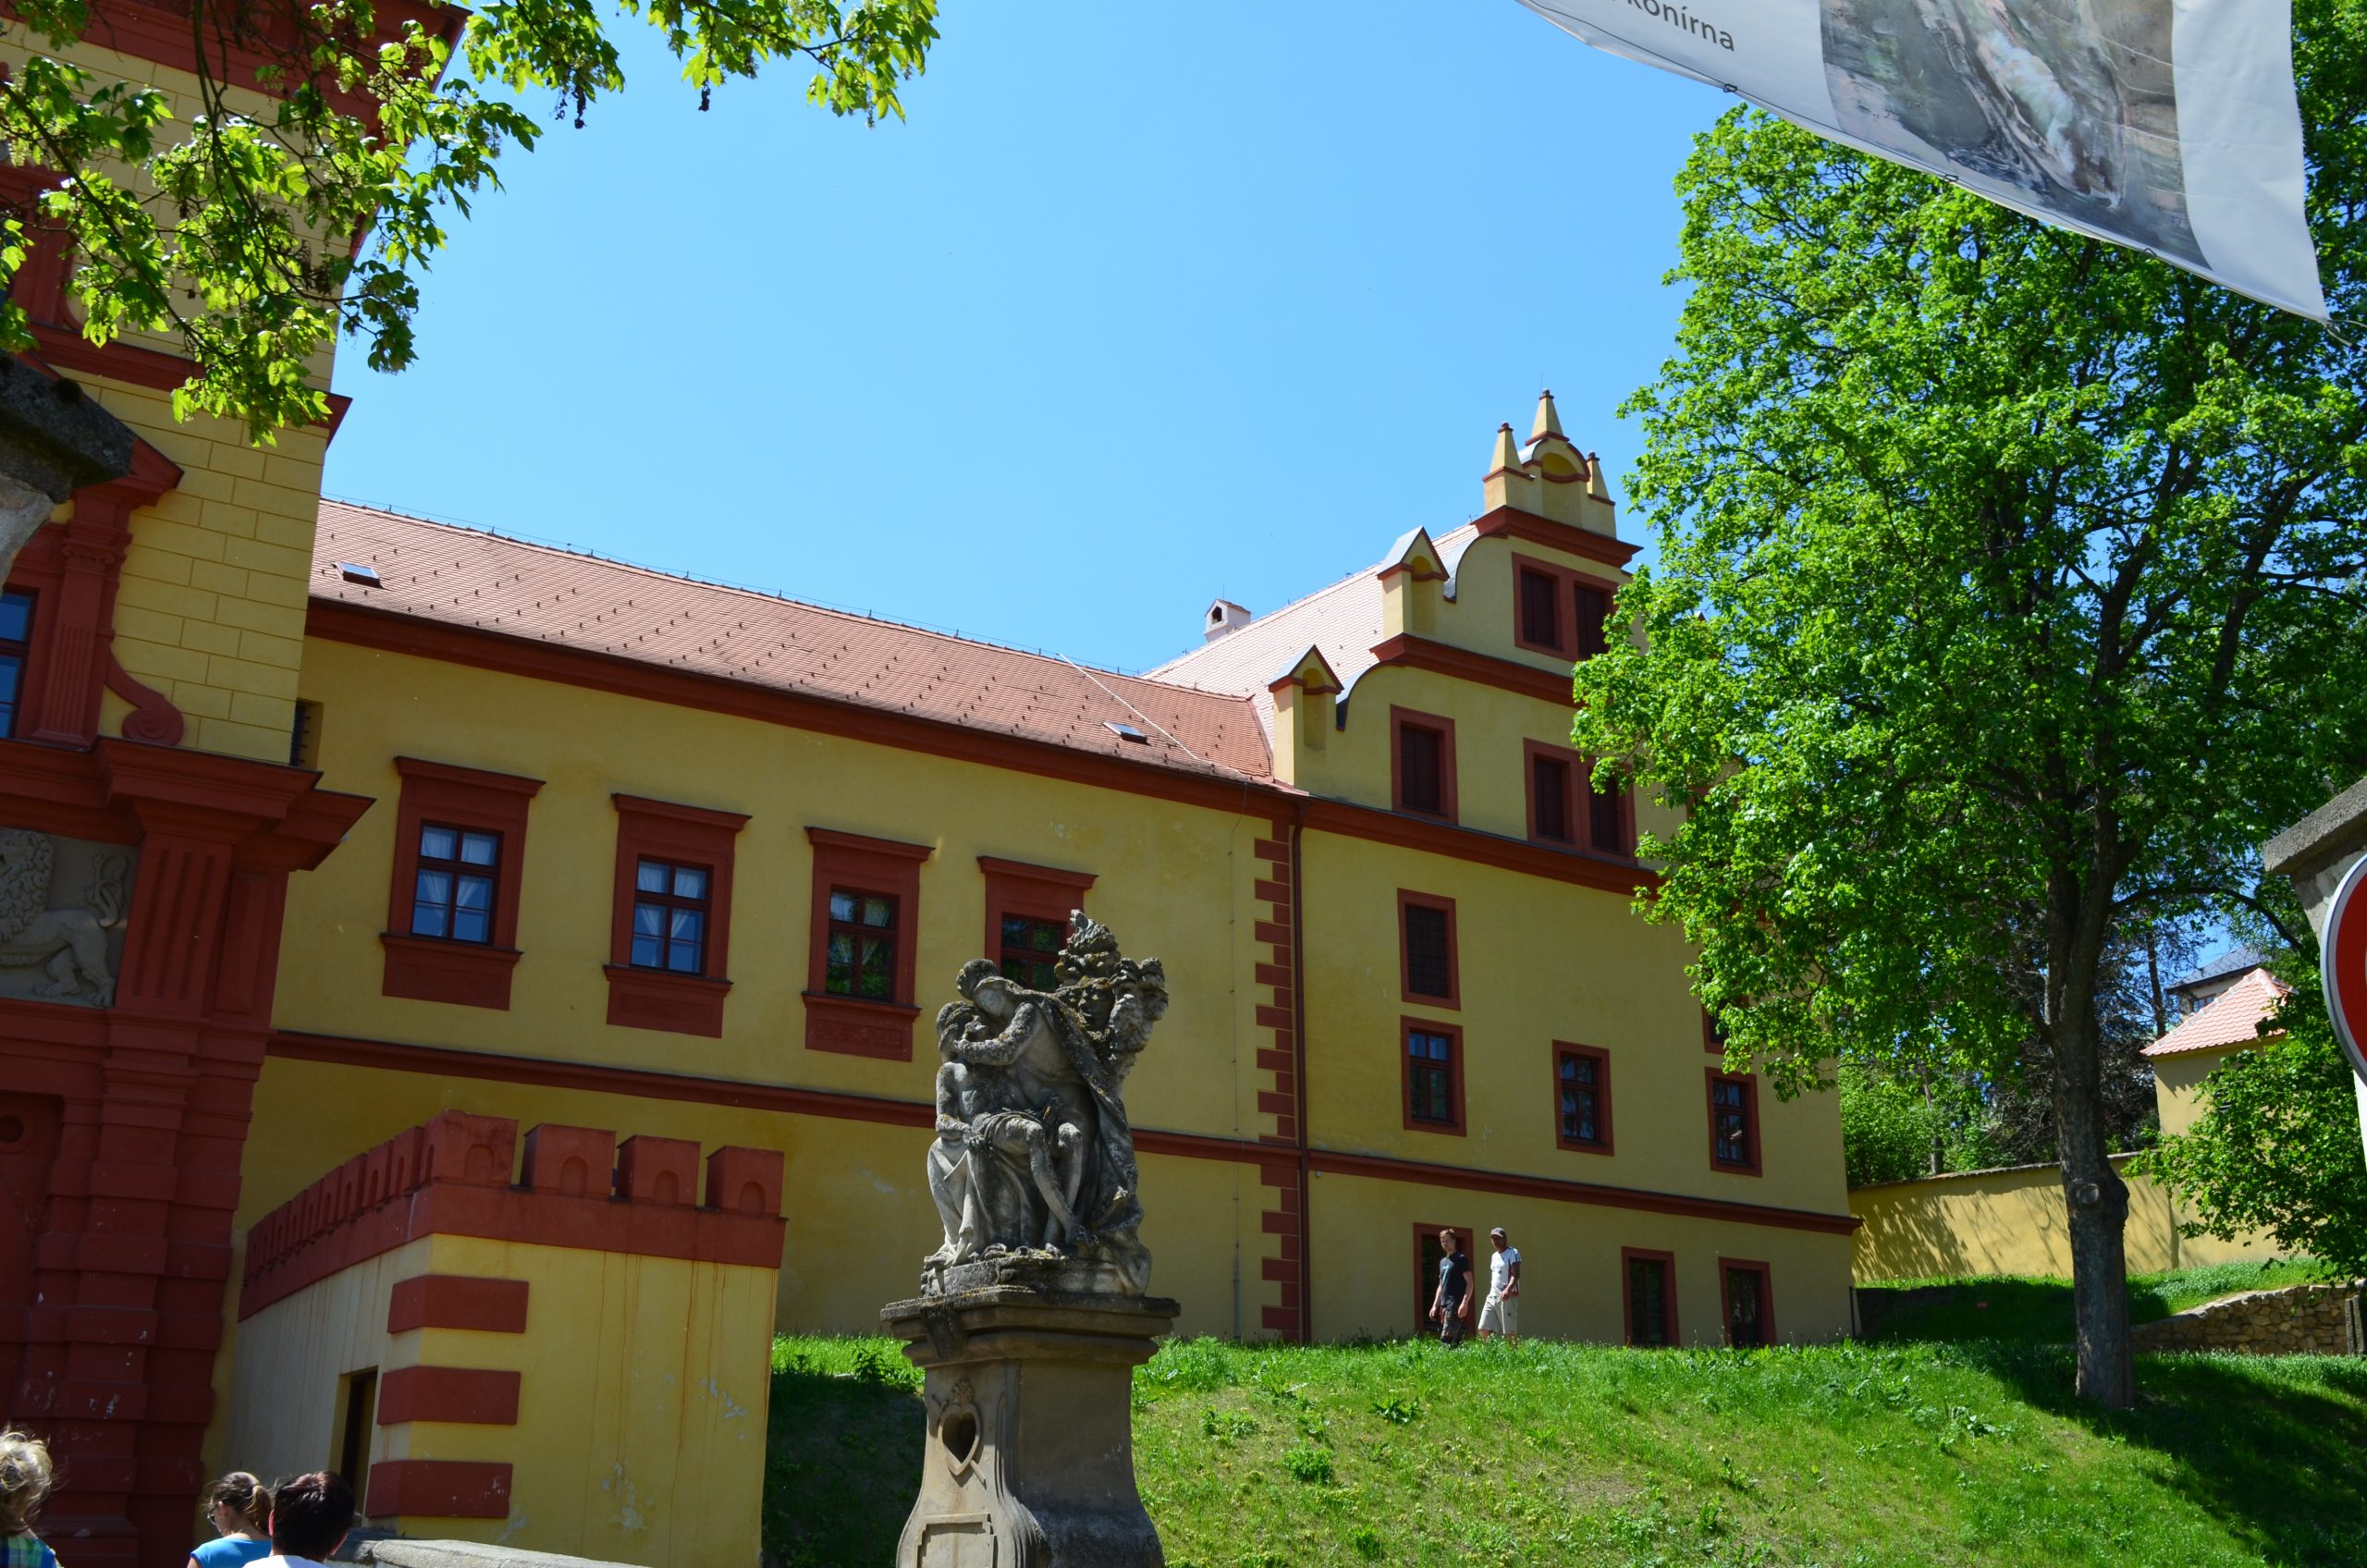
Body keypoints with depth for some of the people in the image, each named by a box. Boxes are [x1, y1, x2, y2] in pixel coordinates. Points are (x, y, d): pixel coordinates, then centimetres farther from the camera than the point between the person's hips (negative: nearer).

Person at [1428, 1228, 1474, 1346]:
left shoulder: (1461, 1259, -4)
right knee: (1455, 1340, 7)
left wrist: (1465, 1303, -21)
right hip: (1444, 1305, 8)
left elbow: (1469, 1282, -11)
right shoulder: (1442, 1262, 20)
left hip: (1455, 1305, -8)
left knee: (1446, 1339, -16)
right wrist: (1435, 1305, 17)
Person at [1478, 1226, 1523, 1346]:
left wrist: (1508, 1289, -32)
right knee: (1483, 1329, 0)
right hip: (1492, 1296, 8)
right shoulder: (1494, 1256, 21)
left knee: (1509, 1332, -7)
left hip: (1507, 1297, -8)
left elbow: (1516, 1274, -16)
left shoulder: (1512, 1253, -4)